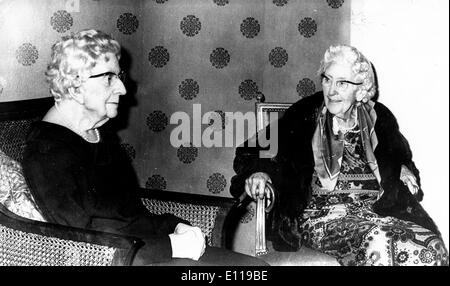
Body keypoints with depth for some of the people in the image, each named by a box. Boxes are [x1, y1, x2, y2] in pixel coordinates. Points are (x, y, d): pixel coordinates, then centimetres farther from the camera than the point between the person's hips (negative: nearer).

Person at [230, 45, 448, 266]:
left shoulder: (379, 117, 10)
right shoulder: (303, 116, 0)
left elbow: (400, 157, 29)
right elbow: (254, 150, -2)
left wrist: (404, 171, 6)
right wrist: (257, 172, -25)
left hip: (379, 213, 4)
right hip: (321, 214, -4)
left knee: (431, 247, -24)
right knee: (378, 244, -36)